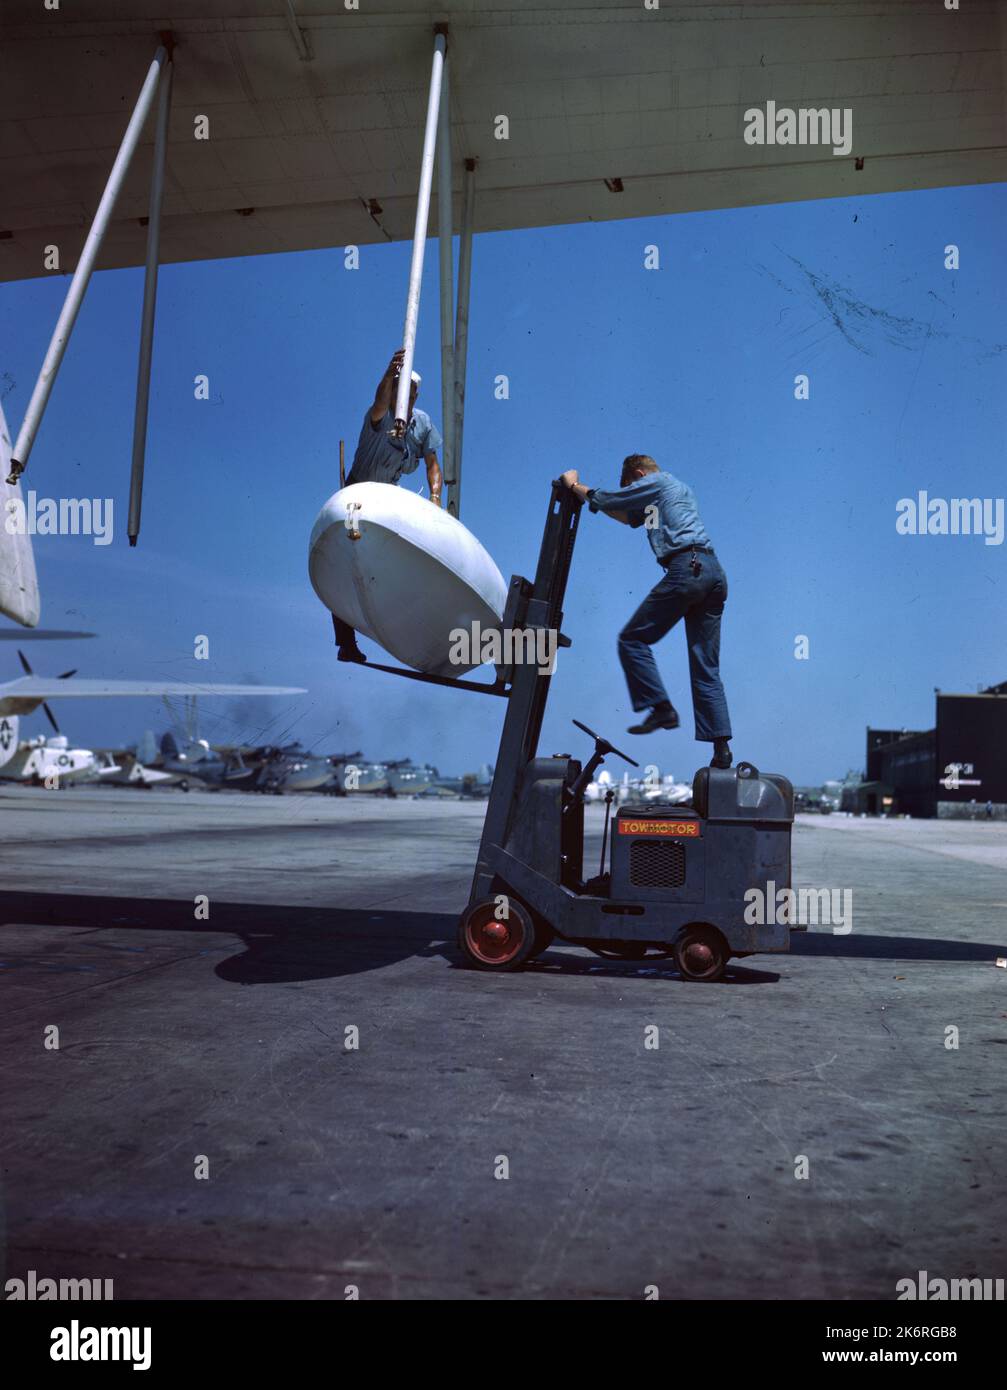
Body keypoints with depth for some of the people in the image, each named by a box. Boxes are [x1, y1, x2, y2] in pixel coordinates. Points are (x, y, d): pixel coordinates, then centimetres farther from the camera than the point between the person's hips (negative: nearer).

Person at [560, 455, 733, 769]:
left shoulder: (655, 481, 7)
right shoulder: (681, 489, 34)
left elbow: (607, 499, 7)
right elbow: (630, 516, 43)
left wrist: (574, 485, 25)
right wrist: (586, 495, 41)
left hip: (686, 569, -9)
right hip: (714, 572, 9)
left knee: (633, 639, 1)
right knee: (706, 669, 6)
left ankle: (662, 709, -9)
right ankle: (721, 748, 0)